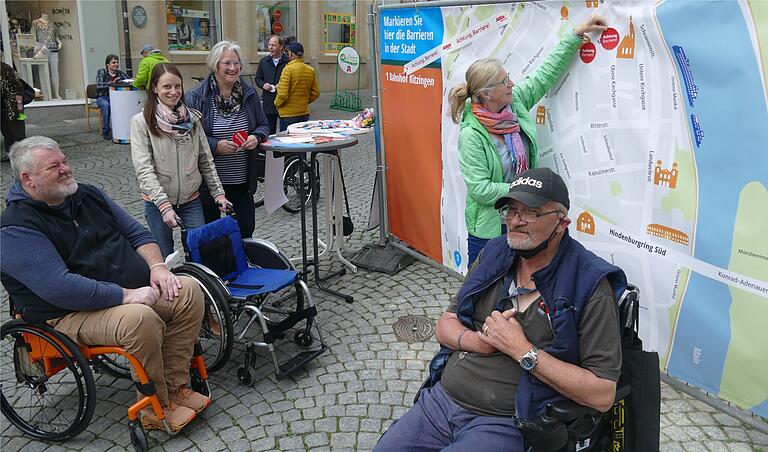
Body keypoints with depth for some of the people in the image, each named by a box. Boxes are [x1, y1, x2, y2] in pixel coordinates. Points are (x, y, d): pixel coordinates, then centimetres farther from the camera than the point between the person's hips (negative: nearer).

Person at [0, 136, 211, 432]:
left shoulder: (87, 195, 9)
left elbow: (137, 233, 13)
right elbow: (59, 288, -27)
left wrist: (157, 266, -6)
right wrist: (126, 296, -26)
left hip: (130, 291, 8)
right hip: (72, 314, -7)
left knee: (189, 291, -11)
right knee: (140, 318, -34)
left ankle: (175, 386, -5)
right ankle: (158, 407, -14)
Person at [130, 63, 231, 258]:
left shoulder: (192, 118, 3)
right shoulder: (141, 122, -9)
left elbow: (206, 161, 8)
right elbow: (144, 169, -15)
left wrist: (218, 193, 2)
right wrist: (164, 205, -23)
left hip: (191, 200, 3)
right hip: (157, 202, -2)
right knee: (164, 258, 9)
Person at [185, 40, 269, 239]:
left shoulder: (249, 93, 6)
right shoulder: (195, 98, -8)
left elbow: (263, 125, 14)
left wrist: (256, 137, -8)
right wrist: (215, 145, -23)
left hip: (242, 181, 4)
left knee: (245, 231, 12)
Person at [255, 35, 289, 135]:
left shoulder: (288, 61, -6)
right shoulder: (264, 61, 11)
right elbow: (258, 78, 19)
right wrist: (263, 85, -2)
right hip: (268, 103, 4)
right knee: (269, 132, 8)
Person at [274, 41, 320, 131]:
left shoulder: (288, 69, -14)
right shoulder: (311, 70, 4)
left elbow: (283, 93, -17)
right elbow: (316, 93, 8)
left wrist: (277, 103, 1)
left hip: (288, 115, -6)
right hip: (304, 113, 6)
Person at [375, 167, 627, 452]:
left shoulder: (590, 287, -12)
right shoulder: (493, 255, 6)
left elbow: (602, 395, -17)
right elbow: (444, 326, 11)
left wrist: (523, 350, -19)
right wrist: (476, 341, -11)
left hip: (506, 423, -5)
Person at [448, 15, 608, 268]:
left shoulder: (515, 102, -4)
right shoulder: (471, 135, -22)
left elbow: (547, 72, 4)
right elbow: (479, 188, -23)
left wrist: (578, 33, 4)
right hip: (488, 228, -6)